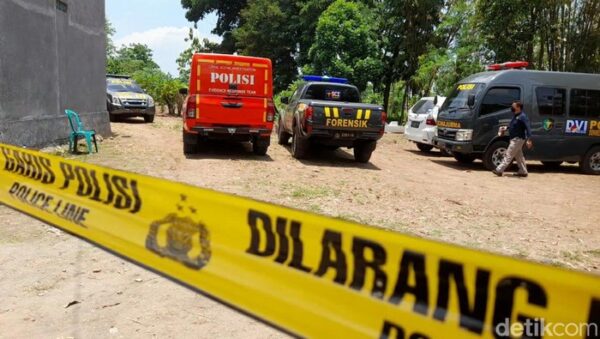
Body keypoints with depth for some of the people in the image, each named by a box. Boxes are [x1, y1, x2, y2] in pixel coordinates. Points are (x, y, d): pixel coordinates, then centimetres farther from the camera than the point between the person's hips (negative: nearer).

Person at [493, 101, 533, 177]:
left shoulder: (522, 117, -17)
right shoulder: (515, 116, 12)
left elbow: (528, 128, -22)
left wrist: (528, 140, -28)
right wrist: (506, 128, 12)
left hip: (518, 139, -10)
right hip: (515, 139, 10)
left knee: (509, 155, -8)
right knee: (519, 156, 14)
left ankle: (499, 170, -7)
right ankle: (523, 171, 21)